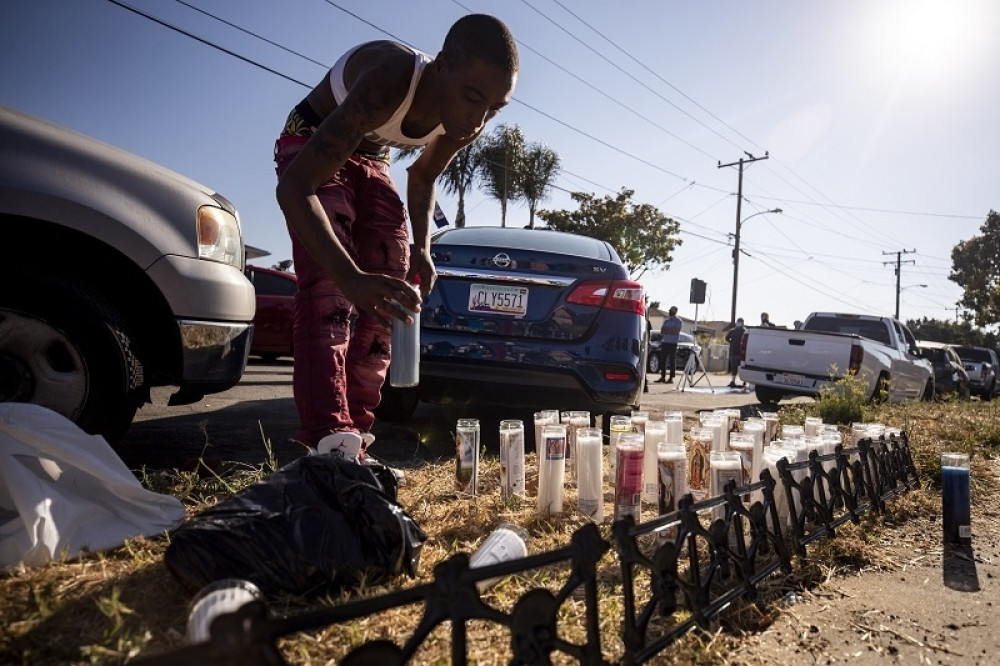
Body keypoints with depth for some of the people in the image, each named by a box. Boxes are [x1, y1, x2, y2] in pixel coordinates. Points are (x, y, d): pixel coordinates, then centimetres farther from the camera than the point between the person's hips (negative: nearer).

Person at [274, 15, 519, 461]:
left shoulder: (464, 124, -18)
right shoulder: (388, 82, -39)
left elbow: (422, 178, 4)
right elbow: (293, 187, -46)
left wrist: (421, 248, -11)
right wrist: (350, 276, -61)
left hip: (371, 160, 6)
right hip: (310, 145, -6)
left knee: (385, 299, -3)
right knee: (329, 289, -26)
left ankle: (353, 440, 3)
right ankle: (331, 444, -29)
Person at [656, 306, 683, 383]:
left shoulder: (678, 321, -1)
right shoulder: (666, 320, 17)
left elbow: (675, 331, -13)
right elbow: (662, 331, 11)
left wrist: (666, 330, -6)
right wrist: (670, 331, -7)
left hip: (673, 343, -6)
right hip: (664, 342, 6)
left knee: (672, 361, -4)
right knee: (662, 360, 3)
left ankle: (671, 378, -2)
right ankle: (662, 377, 9)